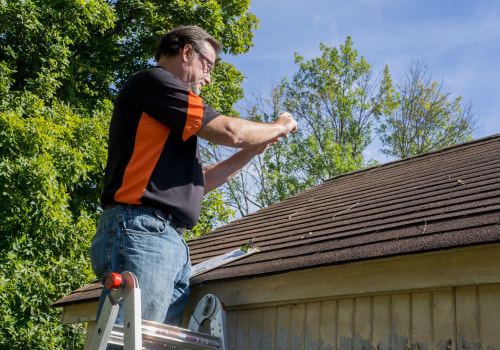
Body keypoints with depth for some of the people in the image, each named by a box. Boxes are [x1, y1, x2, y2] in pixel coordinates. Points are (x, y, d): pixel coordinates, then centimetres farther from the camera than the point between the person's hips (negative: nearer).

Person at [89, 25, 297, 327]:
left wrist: (252, 151, 28)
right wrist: (278, 127, 14)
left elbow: (195, 183, 32)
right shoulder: (152, 81, 1)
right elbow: (229, 131, -5)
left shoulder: (169, 121, 30)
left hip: (174, 245, 10)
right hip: (142, 232, -10)